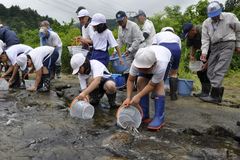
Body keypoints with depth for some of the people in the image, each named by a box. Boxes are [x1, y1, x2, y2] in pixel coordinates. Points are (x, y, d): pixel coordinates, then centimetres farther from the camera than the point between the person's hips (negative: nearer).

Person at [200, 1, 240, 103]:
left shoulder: (229, 17, -2)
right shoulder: (206, 23, 6)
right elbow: (205, 38, -2)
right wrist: (204, 52, -15)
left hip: (227, 45, -5)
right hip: (214, 47, 6)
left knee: (218, 71, -15)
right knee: (211, 72, 3)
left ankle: (214, 96, -14)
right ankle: (219, 93, 13)